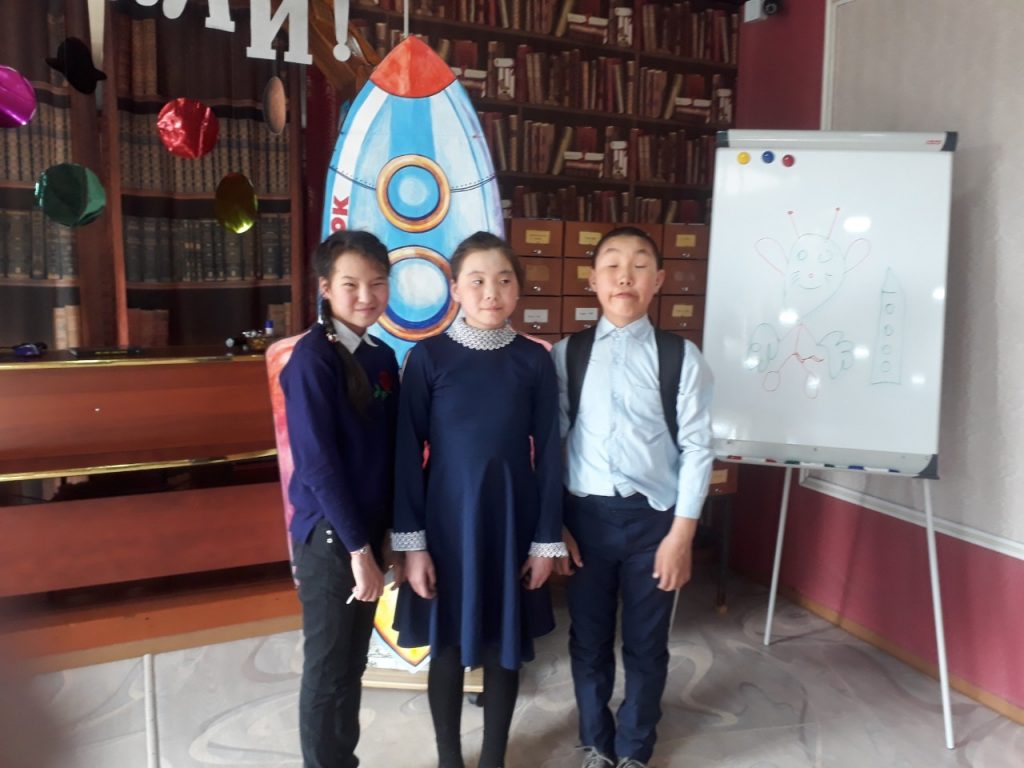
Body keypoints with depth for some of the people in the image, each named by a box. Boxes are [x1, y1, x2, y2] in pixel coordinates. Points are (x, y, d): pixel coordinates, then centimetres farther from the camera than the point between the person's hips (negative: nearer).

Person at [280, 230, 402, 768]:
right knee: (326, 670, 9)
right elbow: (317, 463, -19)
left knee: (352, 664, 19)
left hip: (368, 531, 7)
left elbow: (388, 454, 8)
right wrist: (357, 547, -16)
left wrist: (387, 534, 6)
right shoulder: (312, 359, -16)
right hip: (327, 536, -7)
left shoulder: (384, 357, 5)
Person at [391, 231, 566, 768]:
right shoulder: (428, 357, -7)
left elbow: (548, 454, 0)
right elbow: (407, 453, -6)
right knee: (447, 645, 13)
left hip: (512, 520, 1)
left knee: (506, 645, 14)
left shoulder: (533, 360, -3)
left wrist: (547, 539, 0)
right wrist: (411, 542, -8)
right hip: (448, 521, -1)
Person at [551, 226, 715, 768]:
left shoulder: (681, 356, -4)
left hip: (653, 517, -1)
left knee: (646, 645, 14)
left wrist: (682, 533, -7)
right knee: (588, 641, 15)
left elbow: (697, 447, -4)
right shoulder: (566, 354, -1)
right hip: (586, 515, 1)